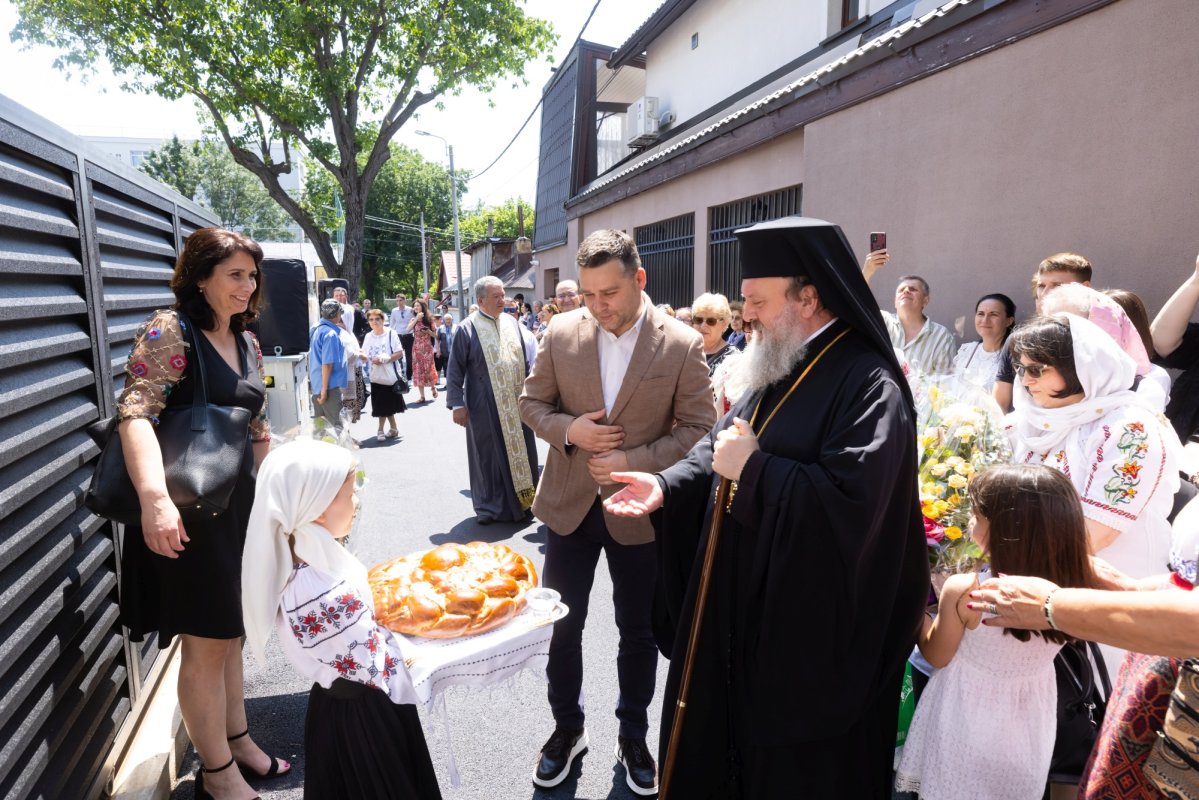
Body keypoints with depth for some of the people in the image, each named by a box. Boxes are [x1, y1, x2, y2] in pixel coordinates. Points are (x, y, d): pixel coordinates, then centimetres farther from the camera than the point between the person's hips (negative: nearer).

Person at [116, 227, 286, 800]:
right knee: (206, 640, 5)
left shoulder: (246, 340, 8)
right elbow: (135, 414, -27)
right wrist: (155, 499, -39)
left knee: (229, 630, 20)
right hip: (187, 511, -7)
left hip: (240, 502, 7)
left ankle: (237, 740, 38)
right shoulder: (170, 331, -14)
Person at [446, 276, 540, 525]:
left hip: (516, 402, 4)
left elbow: (524, 361, 15)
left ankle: (522, 500, 22)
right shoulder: (467, 329, -7)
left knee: (520, 450, 9)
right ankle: (488, 505, 18)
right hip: (485, 405, -4)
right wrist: (457, 404, -10)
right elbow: (455, 369, -6)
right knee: (488, 454, 5)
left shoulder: (511, 322, 8)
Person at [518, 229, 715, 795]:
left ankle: (633, 737, 40)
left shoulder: (682, 345, -11)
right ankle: (567, 728, 40)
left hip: (638, 511, -1)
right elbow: (532, 404, 4)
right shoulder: (560, 334, -5)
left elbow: (698, 429, -8)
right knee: (561, 626, 14)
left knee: (638, 633, 15)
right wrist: (568, 429, -17)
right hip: (569, 505, 2)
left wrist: (636, 462, -20)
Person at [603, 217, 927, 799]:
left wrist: (753, 467, -23)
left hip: (812, 628, -8)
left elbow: (851, 501, -33)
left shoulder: (869, 385, -22)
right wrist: (669, 485, -5)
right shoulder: (778, 370, 7)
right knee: (723, 731, 24)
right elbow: (721, 442, 12)